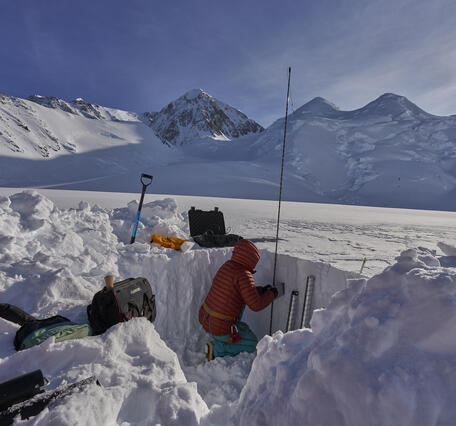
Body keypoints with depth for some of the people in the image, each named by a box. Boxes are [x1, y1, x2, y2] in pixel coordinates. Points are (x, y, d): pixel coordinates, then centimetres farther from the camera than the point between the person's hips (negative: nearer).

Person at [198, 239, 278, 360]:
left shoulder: (227, 265, 3)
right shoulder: (244, 274, -23)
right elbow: (256, 305, -24)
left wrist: (261, 290, 18)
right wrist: (271, 294, -6)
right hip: (221, 329, -8)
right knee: (253, 345, 13)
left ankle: (218, 342, 18)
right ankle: (216, 350, 1)